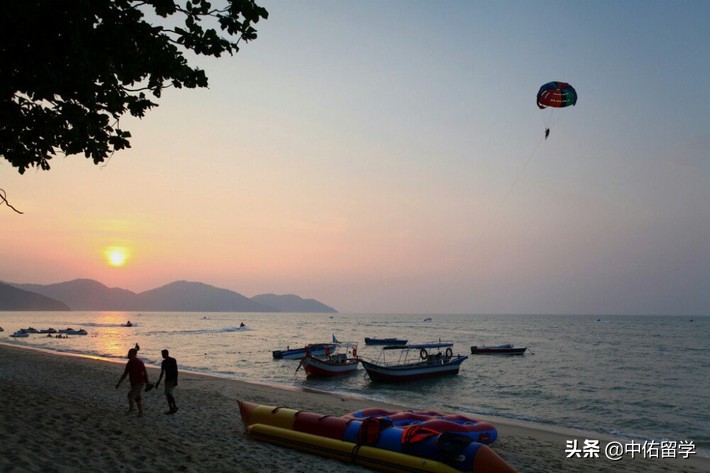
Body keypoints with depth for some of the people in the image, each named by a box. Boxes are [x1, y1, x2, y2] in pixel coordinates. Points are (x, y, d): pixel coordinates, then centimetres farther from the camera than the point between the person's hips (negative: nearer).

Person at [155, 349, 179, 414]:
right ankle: (171, 409, 10)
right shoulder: (164, 362, 11)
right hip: (167, 379, 7)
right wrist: (158, 382, 17)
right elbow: (162, 373, 18)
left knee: (170, 393, -16)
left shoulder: (173, 360, -10)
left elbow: (176, 371, -13)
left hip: (172, 380, -7)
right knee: (167, 394, 4)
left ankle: (175, 406, -2)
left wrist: (176, 380, -20)